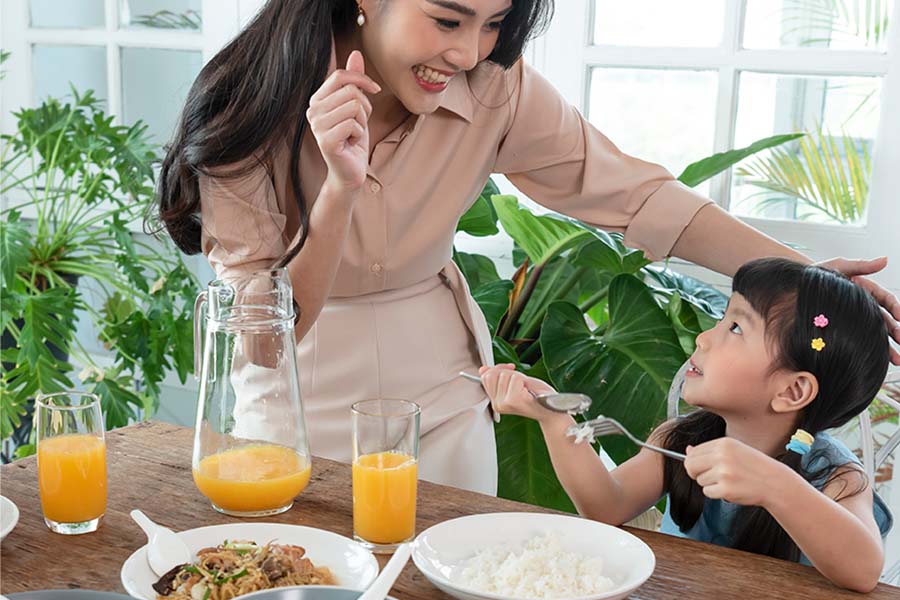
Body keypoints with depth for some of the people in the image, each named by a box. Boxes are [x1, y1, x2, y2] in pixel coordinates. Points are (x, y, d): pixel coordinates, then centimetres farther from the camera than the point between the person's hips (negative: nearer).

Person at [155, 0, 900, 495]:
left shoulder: (495, 87, -18)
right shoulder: (253, 108, -23)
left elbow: (631, 191, -11)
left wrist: (802, 272, -16)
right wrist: (340, 189, -36)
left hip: (442, 400, 2)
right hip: (302, 407, -1)